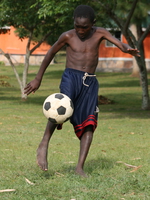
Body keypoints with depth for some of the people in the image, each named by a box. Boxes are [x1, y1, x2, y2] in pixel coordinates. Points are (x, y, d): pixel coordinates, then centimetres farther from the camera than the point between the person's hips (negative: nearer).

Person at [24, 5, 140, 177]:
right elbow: (50, 54, 11)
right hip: (71, 77, -3)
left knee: (88, 124, -7)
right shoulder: (67, 36, -1)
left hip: (90, 82, 3)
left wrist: (127, 49, -35)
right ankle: (43, 145, -26)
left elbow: (119, 44, -10)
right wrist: (38, 79, 13)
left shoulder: (99, 33, 3)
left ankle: (80, 167, -5)